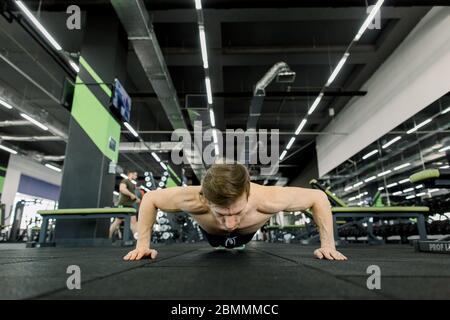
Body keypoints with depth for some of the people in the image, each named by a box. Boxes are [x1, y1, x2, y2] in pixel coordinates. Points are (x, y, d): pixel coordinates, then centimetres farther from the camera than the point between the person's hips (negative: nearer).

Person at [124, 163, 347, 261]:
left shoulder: (267, 199, -49)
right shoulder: (192, 200, -48)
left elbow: (318, 198, -31)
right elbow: (150, 199, -27)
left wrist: (328, 244, -30)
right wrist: (143, 244, -28)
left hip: (246, 235, 1)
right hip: (212, 236, 0)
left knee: (242, 243, 39)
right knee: (215, 243, 38)